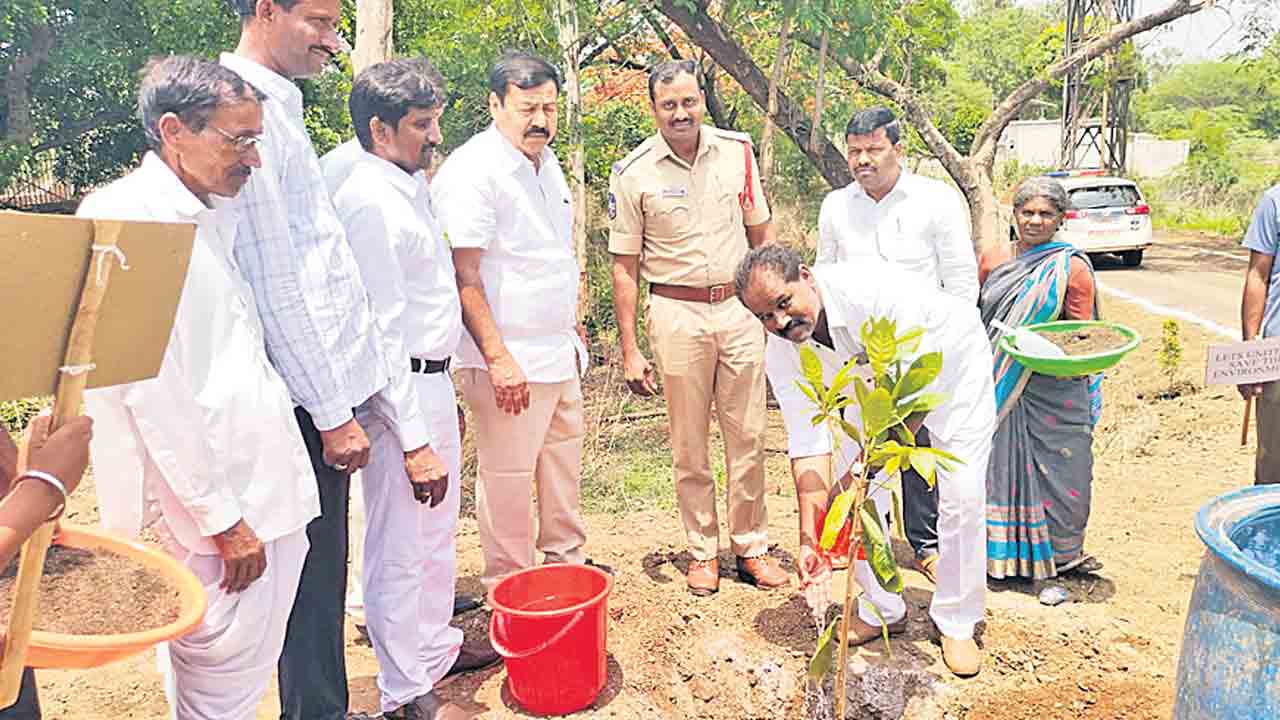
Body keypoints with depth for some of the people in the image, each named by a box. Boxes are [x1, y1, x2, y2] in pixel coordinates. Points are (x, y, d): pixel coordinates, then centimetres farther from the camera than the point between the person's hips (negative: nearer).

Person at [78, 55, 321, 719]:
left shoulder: (215, 218, 14)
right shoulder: (124, 216, -13)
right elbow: (148, 388, -19)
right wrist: (221, 517, -17)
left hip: (269, 490, 9)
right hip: (207, 504, -9)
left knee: (254, 665, 19)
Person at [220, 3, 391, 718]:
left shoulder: (279, 107, 15)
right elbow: (275, 287, -19)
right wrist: (331, 411, -16)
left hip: (324, 374, 10)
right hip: (309, 390, -10)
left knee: (322, 572, 19)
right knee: (315, 578, 3)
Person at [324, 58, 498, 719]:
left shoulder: (413, 187, 12)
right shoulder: (369, 200, -18)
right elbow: (382, 331, -22)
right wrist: (415, 440, -22)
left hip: (433, 383, 10)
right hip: (397, 393, -10)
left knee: (438, 534, 22)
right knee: (400, 550, 3)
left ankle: (436, 649, 40)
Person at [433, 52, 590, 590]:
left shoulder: (546, 162, 12)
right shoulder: (470, 171, -16)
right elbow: (463, 277, -20)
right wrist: (498, 359, -23)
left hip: (559, 352, 9)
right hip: (509, 361, -9)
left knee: (563, 468, 19)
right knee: (508, 477, 2)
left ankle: (568, 564, 37)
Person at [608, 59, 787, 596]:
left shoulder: (737, 152, 3)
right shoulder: (633, 174, -5)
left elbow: (761, 236, 12)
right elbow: (624, 268, -2)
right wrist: (630, 351, -5)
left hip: (739, 307, 2)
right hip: (676, 314, -2)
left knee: (748, 438, 7)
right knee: (689, 445, 7)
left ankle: (751, 547, 23)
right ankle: (702, 551, 23)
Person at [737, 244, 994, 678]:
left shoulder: (873, 291, -42)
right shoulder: (783, 352, -23)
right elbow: (808, 445, -24)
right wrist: (810, 538, -31)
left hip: (951, 356, -4)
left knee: (962, 496, -10)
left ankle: (956, 623, 10)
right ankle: (883, 611, 17)